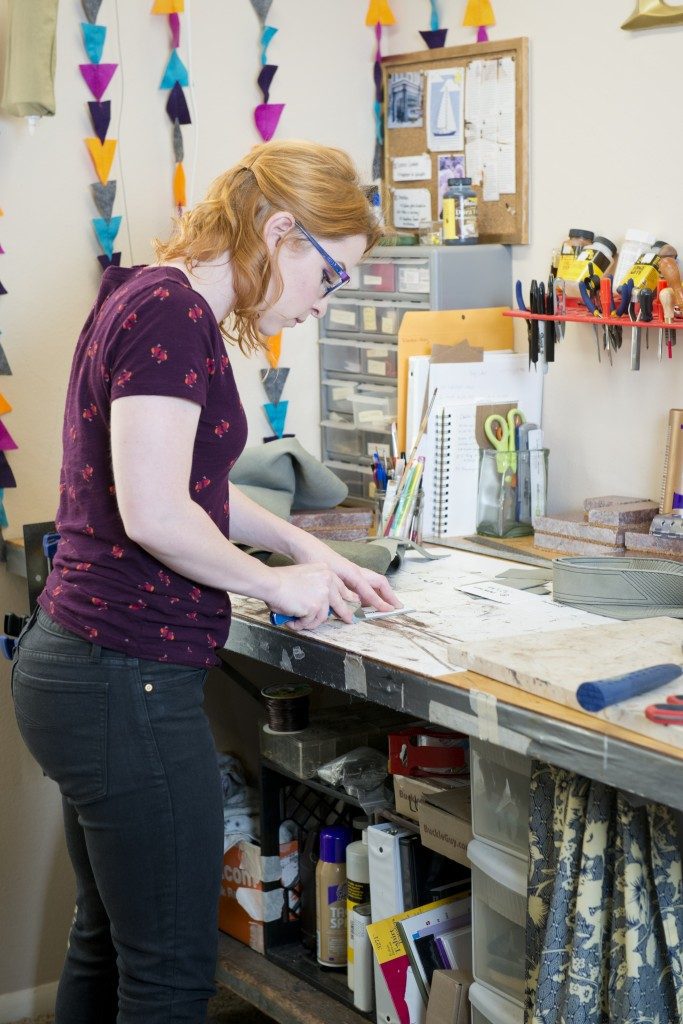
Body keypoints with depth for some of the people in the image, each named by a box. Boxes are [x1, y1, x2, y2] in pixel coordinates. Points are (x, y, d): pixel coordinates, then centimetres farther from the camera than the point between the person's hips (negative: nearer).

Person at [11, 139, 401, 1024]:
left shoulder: (153, 302, 15)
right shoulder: (172, 313, -17)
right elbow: (153, 512, -24)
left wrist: (308, 551, 17)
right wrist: (279, 585, -10)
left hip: (71, 659, 10)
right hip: (127, 682, -10)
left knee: (106, 945, 21)